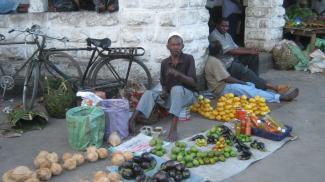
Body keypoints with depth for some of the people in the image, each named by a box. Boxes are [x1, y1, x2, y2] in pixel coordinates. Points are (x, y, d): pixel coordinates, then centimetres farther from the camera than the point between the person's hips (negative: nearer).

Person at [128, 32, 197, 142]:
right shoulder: (165, 63, 4)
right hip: (170, 97, 4)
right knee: (149, 93, -20)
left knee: (176, 89, -37)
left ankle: (173, 128, -47)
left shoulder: (188, 59, -7)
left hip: (186, 95, -4)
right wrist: (164, 92, -13)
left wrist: (178, 74, -31)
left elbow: (193, 82, -15)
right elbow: (164, 84, 11)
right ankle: (132, 121, -35)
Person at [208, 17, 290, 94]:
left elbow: (235, 47, 13)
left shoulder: (226, 35, 16)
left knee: (254, 55, -4)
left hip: (234, 58, 10)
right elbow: (230, 51, -22)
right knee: (245, 71, -28)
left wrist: (249, 49, -7)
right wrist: (248, 51, -16)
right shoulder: (215, 36, -16)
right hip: (226, 65, -10)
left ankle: (254, 80, -1)